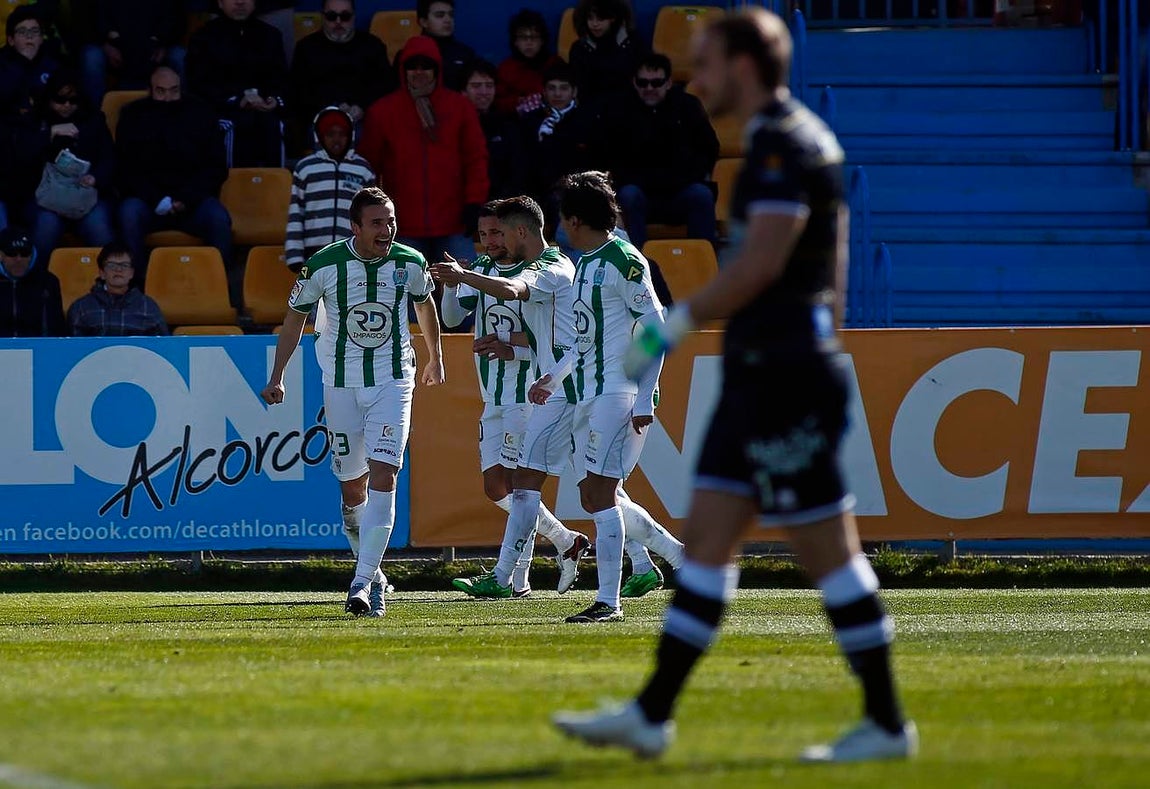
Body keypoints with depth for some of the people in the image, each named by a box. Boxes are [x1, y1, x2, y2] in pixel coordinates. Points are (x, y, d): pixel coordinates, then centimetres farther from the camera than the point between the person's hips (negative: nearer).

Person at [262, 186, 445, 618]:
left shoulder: (410, 264, -5)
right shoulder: (324, 265, -10)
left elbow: (425, 305, 17)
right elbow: (295, 317, 5)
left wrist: (435, 358, 30)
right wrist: (277, 377, 2)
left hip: (393, 380, 0)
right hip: (340, 383, 0)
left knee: (382, 476, -16)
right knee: (352, 486, 7)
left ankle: (363, 583, -19)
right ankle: (371, 570, 28)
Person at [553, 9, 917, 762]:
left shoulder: (784, 142, -14)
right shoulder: (794, 137, 17)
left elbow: (761, 262, -22)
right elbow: (822, 265, 22)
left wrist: (675, 324, -14)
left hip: (784, 379, -10)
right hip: (759, 373, 10)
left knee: (827, 547, -5)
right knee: (708, 537, 8)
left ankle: (887, 723, 1)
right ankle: (652, 715, 9)